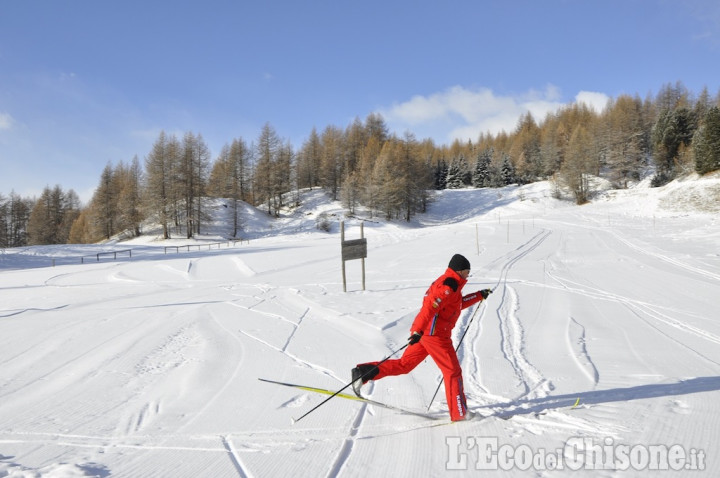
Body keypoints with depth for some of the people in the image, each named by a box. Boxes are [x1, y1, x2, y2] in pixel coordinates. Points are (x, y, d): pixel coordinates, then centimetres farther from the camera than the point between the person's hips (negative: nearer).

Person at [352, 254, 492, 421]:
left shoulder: (448, 283, 20)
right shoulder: (449, 285, -13)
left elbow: (457, 304, 35)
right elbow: (430, 307, -25)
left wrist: (479, 296, 33)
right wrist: (418, 331, -34)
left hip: (424, 332, 10)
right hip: (435, 333, -10)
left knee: (404, 364, 10)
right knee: (453, 372, 1)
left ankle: (363, 373, 3)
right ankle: (459, 414, 9)